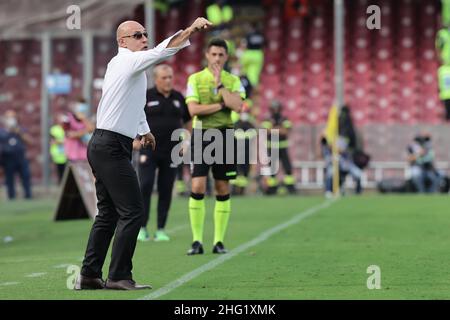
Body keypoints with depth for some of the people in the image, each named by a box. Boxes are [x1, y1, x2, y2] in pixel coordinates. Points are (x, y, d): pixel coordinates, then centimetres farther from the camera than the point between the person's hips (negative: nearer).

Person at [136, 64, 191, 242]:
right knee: (145, 187, -9)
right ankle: (142, 228, -2)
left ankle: (161, 230, 9)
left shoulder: (178, 98, 9)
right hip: (149, 151, -3)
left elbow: (188, 120, 22)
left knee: (166, 191, 3)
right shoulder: (146, 97, -2)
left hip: (171, 152, 3)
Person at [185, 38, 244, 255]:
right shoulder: (195, 79, 4)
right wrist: (221, 105, -9)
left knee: (223, 189, 3)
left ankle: (219, 241, 9)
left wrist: (219, 84, -10)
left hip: (224, 134, 2)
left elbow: (237, 106, -10)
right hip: (201, 135, -2)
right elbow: (193, 109, -9)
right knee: (197, 187, -10)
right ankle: (197, 241, -3)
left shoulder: (233, 81, 8)